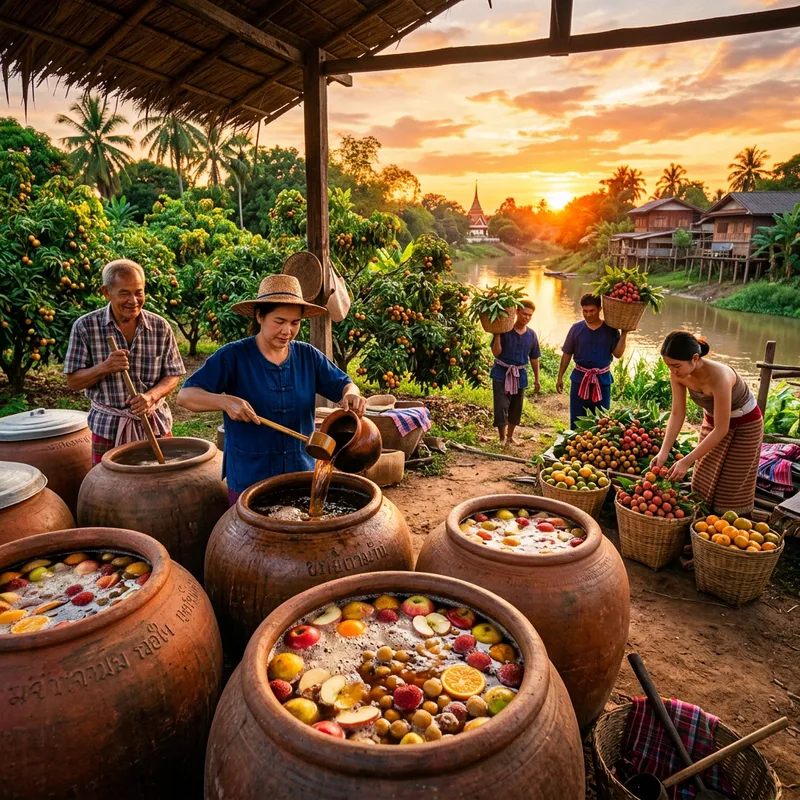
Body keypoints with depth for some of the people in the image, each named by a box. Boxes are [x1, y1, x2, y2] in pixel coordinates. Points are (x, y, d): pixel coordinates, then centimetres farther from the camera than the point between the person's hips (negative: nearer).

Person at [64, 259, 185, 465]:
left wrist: (151, 396, -20)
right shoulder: (85, 326, -6)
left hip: (155, 424, 1)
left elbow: (172, 376, 0)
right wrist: (104, 367, -23)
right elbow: (73, 381, -3)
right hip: (108, 428, -1)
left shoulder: (160, 327, -4)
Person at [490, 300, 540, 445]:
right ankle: (502, 438, 6)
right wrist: (497, 335, -26)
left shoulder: (532, 335, 2)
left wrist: (536, 379, 12)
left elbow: (534, 358, 10)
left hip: (520, 374, 5)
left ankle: (510, 436, 30)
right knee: (501, 407, -7)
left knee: (516, 408, 13)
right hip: (502, 373, -4)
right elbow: (496, 353, -15)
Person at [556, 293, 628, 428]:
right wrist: (560, 377, 3)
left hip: (602, 379, 0)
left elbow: (618, 354, -8)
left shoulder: (610, 329, -3)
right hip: (580, 378, 0)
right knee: (576, 419, 6)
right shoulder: (576, 328, -3)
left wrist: (624, 333, -14)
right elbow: (567, 354, 3)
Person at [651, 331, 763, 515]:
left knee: (730, 491, 2)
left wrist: (686, 461, -33)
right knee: (703, 486, 11)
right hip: (712, 419, 6)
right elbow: (677, 414, -13)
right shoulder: (678, 374, -22)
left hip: (744, 424, -6)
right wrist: (664, 452, -23)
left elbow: (721, 430, -33)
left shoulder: (718, 376, -39)